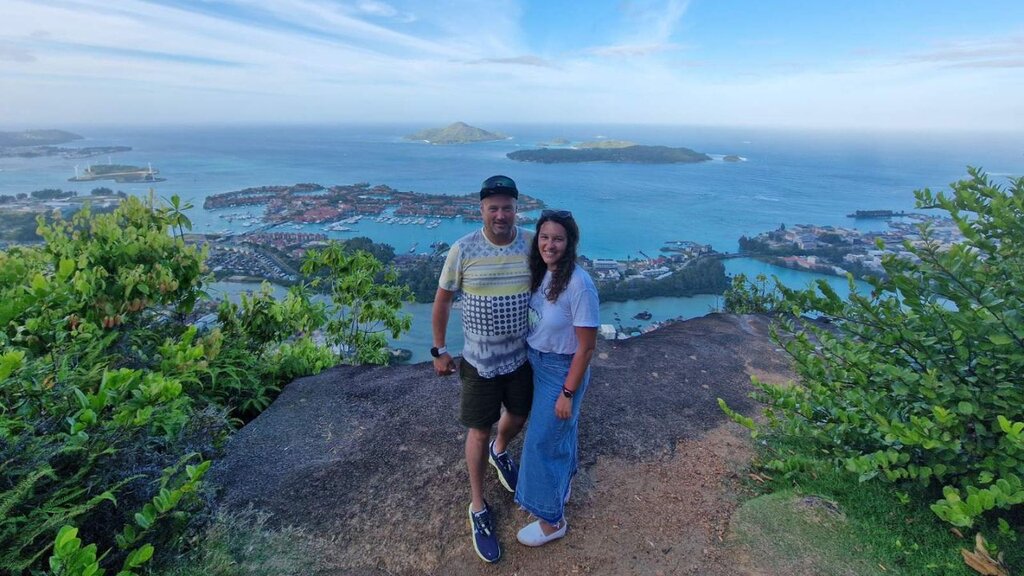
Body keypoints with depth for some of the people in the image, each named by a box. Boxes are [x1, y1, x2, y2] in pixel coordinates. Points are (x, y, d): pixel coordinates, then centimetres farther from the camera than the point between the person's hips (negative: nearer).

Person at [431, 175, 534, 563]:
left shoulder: (532, 244, -9)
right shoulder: (463, 250, -15)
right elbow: (442, 301, -3)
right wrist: (439, 350, 0)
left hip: (522, 356, 3)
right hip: (480, 360, -3)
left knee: (518, 417, 23)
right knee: (479, 431, 10)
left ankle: (500, 453, 60)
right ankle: (478, 509, 32)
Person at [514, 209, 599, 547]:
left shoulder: (579, 284, -27)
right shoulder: (542, 272, -5)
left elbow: (586, 347, -21)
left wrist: (568, 393, -16)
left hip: (562, 371, -7)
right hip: (536, 364, 7)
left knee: (543, 442, 6)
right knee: (560, 433, 26)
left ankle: (552, 521, 29)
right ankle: (562, 488, 51)